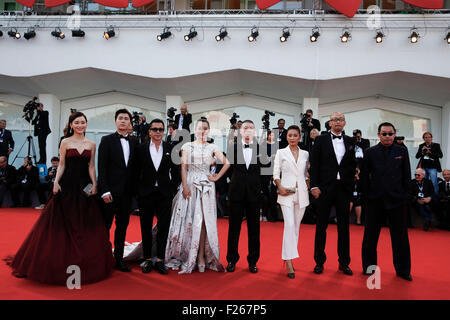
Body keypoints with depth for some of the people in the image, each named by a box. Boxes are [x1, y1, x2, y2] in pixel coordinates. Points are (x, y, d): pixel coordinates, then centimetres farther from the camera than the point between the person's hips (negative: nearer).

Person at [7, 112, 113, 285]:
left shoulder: (91, 144, 8)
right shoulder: (65, 142, 3)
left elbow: (91, 166, 8)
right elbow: (62, 164, 3)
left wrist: (94, 184, -3)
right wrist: (56, 181, -9)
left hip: (84, 186, 2)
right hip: (67, 184, -2)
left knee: (86, 224, 3)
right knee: (62, 223, 1)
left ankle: (85, 263, 16)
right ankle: (60, 262, 15)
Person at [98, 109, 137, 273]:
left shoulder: (133, 143, 12)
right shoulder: (107, 140, -1)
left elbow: (133, 167, 12)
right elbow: (102, 167, -8)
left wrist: (134, 190, 5)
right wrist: (105, 190, -15)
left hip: (127, 192, 5)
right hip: (111, 191, -5)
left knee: (122, 226, 10)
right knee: (105, 226, 2)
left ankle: (119, 260, 19)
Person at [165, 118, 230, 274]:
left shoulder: (212, 147, 9)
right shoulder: (187, 146, 7)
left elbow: (226, 163, 7)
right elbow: (183, 167, 0)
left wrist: (216, 177, -1)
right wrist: (185, 186, -10)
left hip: (206, 185, 0)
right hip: (190, 184, 0)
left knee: (203, 220, -3)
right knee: (188, 219, -1)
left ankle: (201, 256, 1)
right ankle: (186, 256, 7)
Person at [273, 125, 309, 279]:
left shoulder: (305, 154, 11)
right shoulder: (281, 153, 3)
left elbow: (305, 174, 18)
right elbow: (276, 174, 1)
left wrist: (306, 186, 4)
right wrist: (280, 187, -13)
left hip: (301, 193, 4)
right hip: (286, 193, -3)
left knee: (296, 226, 7)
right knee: (289, 225, -14)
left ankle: (289, 256, 20)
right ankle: (289, 261, -11)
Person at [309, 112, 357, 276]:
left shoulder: (349, 141, 10)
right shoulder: (321, 139, 2)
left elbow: (353, 165, 11)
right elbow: (314, 164, -2)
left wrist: (350, 184, 2)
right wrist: (314, 186, -9)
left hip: (344, 188, 3)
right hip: (325, 188, -2)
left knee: (344, 225, 9)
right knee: (321, 225, 6)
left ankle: (344, 262, 20)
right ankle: (319, 261, 18)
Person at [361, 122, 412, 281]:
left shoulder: (402, 151, 6)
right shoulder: (370, 152, 4)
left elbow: (407, 175, 7)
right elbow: (364, 176, 5)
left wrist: (404, 195, 2)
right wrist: (367, 195, 1)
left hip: (397, 199, 0)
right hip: (375, 200, 0)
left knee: (400, 236, 5)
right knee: (370, 235, 7)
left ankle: (403, 269, 18)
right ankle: (369, 265, 22)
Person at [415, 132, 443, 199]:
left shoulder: (436, 145, 4)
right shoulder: (421, 146, 10)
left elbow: (440, 155, -6)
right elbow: (417, 156, 7)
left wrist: (430, 153, -16)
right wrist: (422, 152, -12)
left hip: (432, 167, -3)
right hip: (423, 167, 3)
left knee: (434, 183, -10)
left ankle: (436, 197, -2)